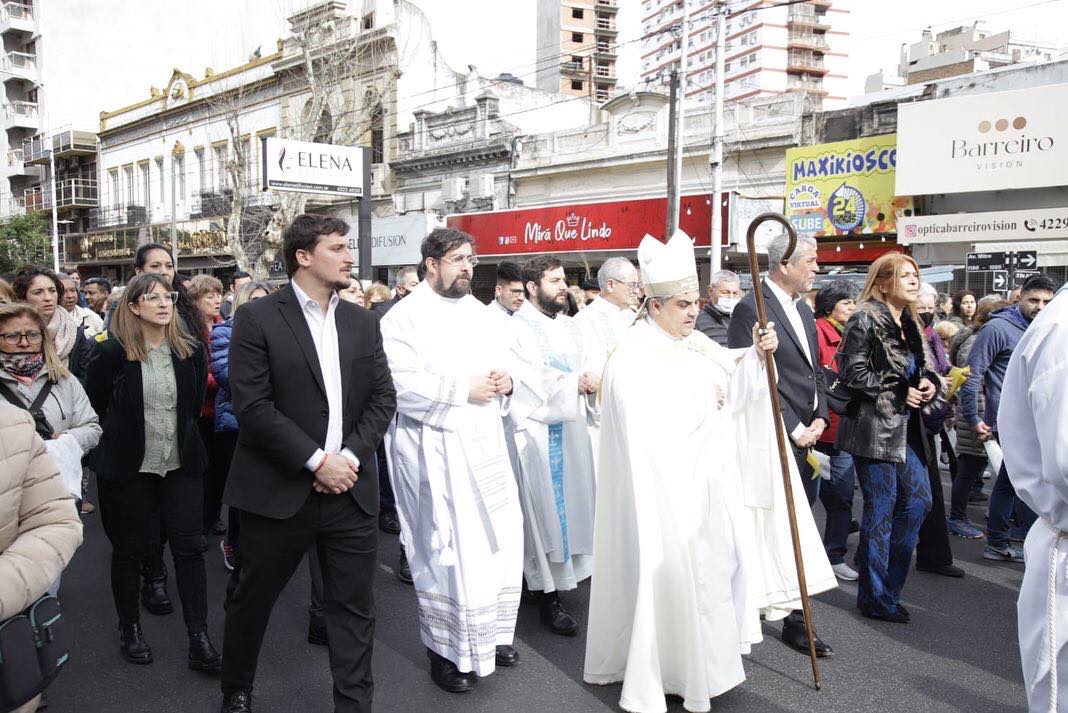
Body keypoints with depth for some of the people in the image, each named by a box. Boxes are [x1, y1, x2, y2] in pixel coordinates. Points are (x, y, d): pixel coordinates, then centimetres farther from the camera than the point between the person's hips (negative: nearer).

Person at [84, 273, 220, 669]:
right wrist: (123, 436, 6)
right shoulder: (113, 353, -8)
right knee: (129, 549, 10)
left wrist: (180, 433, 11)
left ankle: (199, 638, 6)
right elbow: (93, 406, 2)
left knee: (188, 547, 0)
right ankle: (129, 629, 30)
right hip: (128, 468, -2)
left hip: (182, 465, 2)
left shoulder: (190, 350, 1)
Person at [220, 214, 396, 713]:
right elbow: (252, 406, -13)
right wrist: (317, 460, -16)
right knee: (252, 600, 15)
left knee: (354, 609, 9)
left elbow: (383, 399, 6)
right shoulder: (257, 319, -6)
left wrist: (350, 456, -9)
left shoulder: (362, 323, 8)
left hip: (350, 490, 3)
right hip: (279, 491, -3)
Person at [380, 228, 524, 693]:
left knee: (499, 540, 11)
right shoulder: (405, 318, -8)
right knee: (447, 549, 0)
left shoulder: (477, 312, 14)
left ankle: (490, 633, 31)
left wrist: (505, 381, -3)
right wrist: (463, 389, -18)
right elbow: (400, 385, -19)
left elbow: (502, 360, 20)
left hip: (485, 445, 7)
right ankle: (446, 648, 20)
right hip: (436, 452, -7)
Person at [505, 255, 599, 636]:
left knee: (570, 503, 10)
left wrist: (596, 383, -10)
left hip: (573, 430, 7)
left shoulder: (570, 326, 14)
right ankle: (548, 596, 7)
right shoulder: (517, 328, -9)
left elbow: (586, 369, 12)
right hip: (537, 432, -7)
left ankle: (562, 577, 24)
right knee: (544, 510, -2)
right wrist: (576, 383, -19)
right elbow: (527, 382, -17)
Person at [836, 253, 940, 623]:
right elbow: (853, 372, -18)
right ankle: (876, 597, 13)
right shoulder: (865, 320, -11)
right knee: (881, 509, -1)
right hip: (874, 428, -9)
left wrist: (929, 382, 3)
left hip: (906, 427, 9)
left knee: (919, 501, 10)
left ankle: (889, 584, 26)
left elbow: (920, 367, 26)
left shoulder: (908, 323, 16)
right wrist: (899, 395, -15)